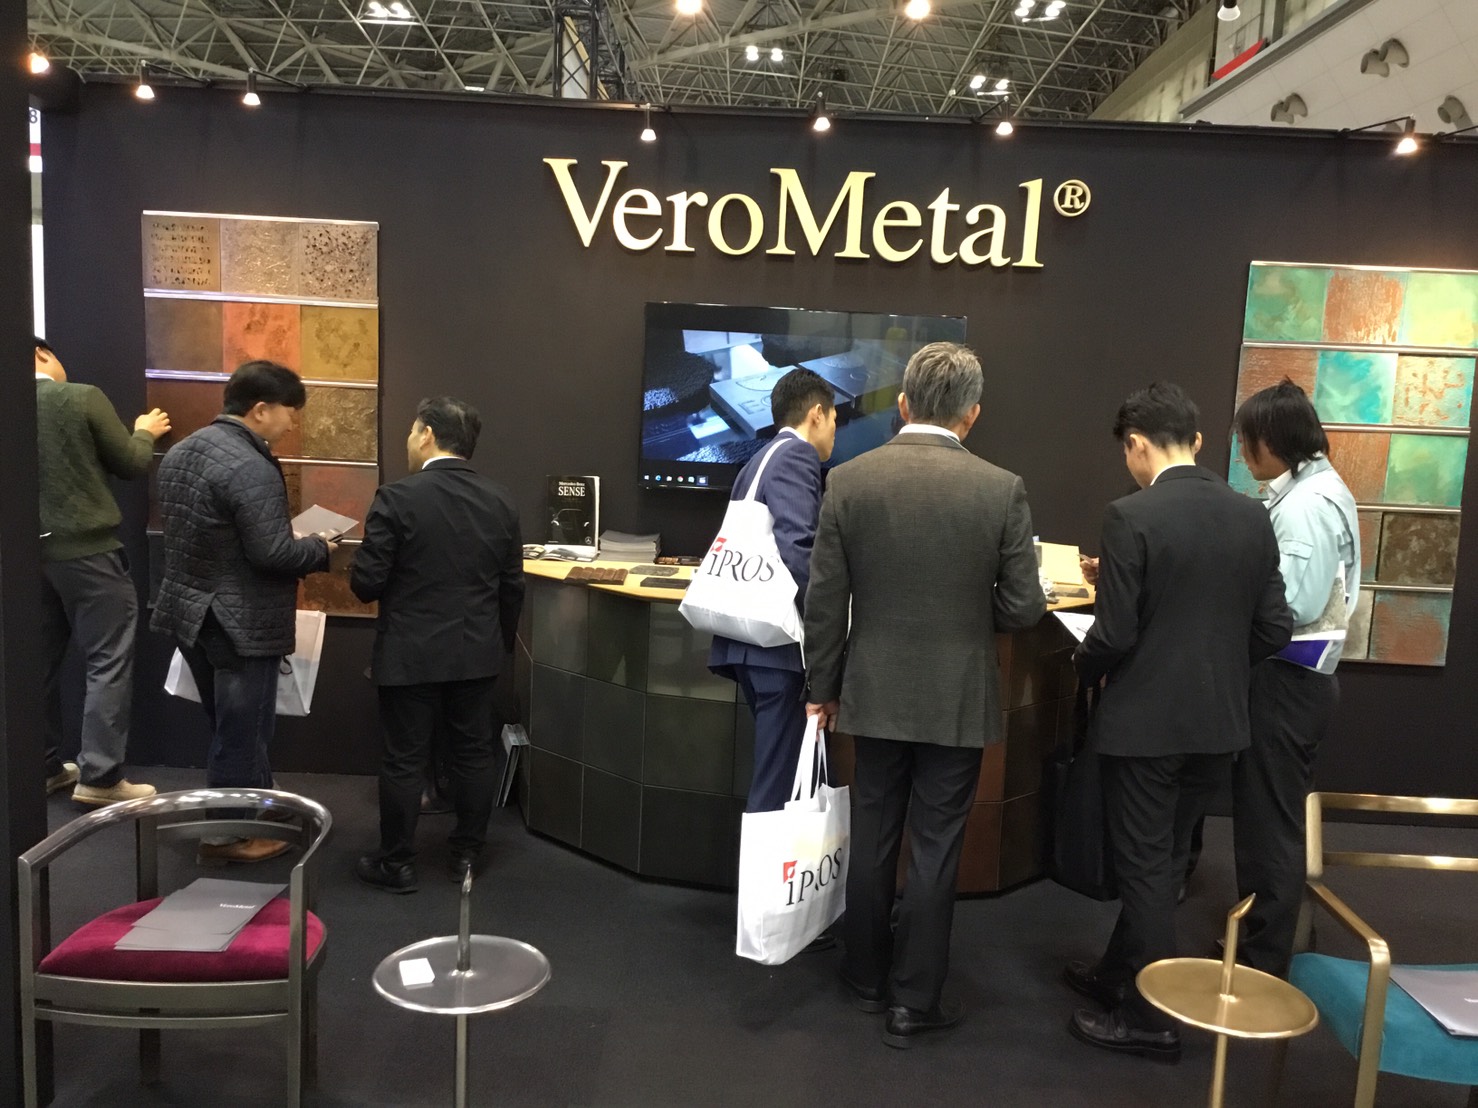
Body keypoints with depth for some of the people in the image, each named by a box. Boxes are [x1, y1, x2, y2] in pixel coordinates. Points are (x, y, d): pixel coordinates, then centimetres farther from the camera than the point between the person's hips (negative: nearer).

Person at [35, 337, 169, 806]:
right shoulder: (84, 398, -11)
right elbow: (132, 464, -4)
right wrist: (145, 432, 16)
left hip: (32, 551, 6)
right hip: (87, 549, -6)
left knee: (41, 662, 14)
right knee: (108, 661, -1)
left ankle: (44, 768, 23)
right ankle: (100, 777, -1)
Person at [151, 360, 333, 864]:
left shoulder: (182, 451, 7)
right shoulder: (250, 468, -23)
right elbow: (272, 553, -27)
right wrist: (320, 548, -8)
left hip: (191, 609, 10)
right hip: (239, 623, -10)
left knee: (230, 728, 21)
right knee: (241, 734, 6)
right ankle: (228, 835, 18)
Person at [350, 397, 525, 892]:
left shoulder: (398, 497, -14)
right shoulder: (501, 501, 2)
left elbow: (366, 582, -13)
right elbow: (512, 586, 6)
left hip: (410, 654, -4)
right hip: (478, 652, 4)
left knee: (405, 760, 7)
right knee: (474, 755, 13)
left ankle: (397, 864, 18)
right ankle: (466, 855, 24)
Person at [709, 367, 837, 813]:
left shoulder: (759, 460, 20)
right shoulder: (796, 457, -10)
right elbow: (797, 549, -24)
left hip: (751, 638, 10)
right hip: (779, 640, -10)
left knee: (780, 767, 17)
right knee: (779, 780, -3)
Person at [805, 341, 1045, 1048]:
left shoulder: (849, 479, -7)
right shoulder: (1002, 489, -11)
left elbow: (824, 600, -5)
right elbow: (1022, 607, -8)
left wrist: (823, 687, 7)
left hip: (876, 692, 2)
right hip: (957, 698, -2)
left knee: (873, 839, 16)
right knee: (935, 850, 9)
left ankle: (867, 979, 32)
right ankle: (913, 1002, 19)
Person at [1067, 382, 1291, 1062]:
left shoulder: (1131, 517, -17)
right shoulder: (1252, 517, 1)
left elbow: (1114, 635, -19)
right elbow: (1274, 630, 3)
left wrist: (1082, 668, 2)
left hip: (1146, 720, -6)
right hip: (1219, 720, 7)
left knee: (1146, 866, 7)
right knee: (1162, 859, 20)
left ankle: (1152, 1020, 19)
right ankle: (1120, 974, 37)